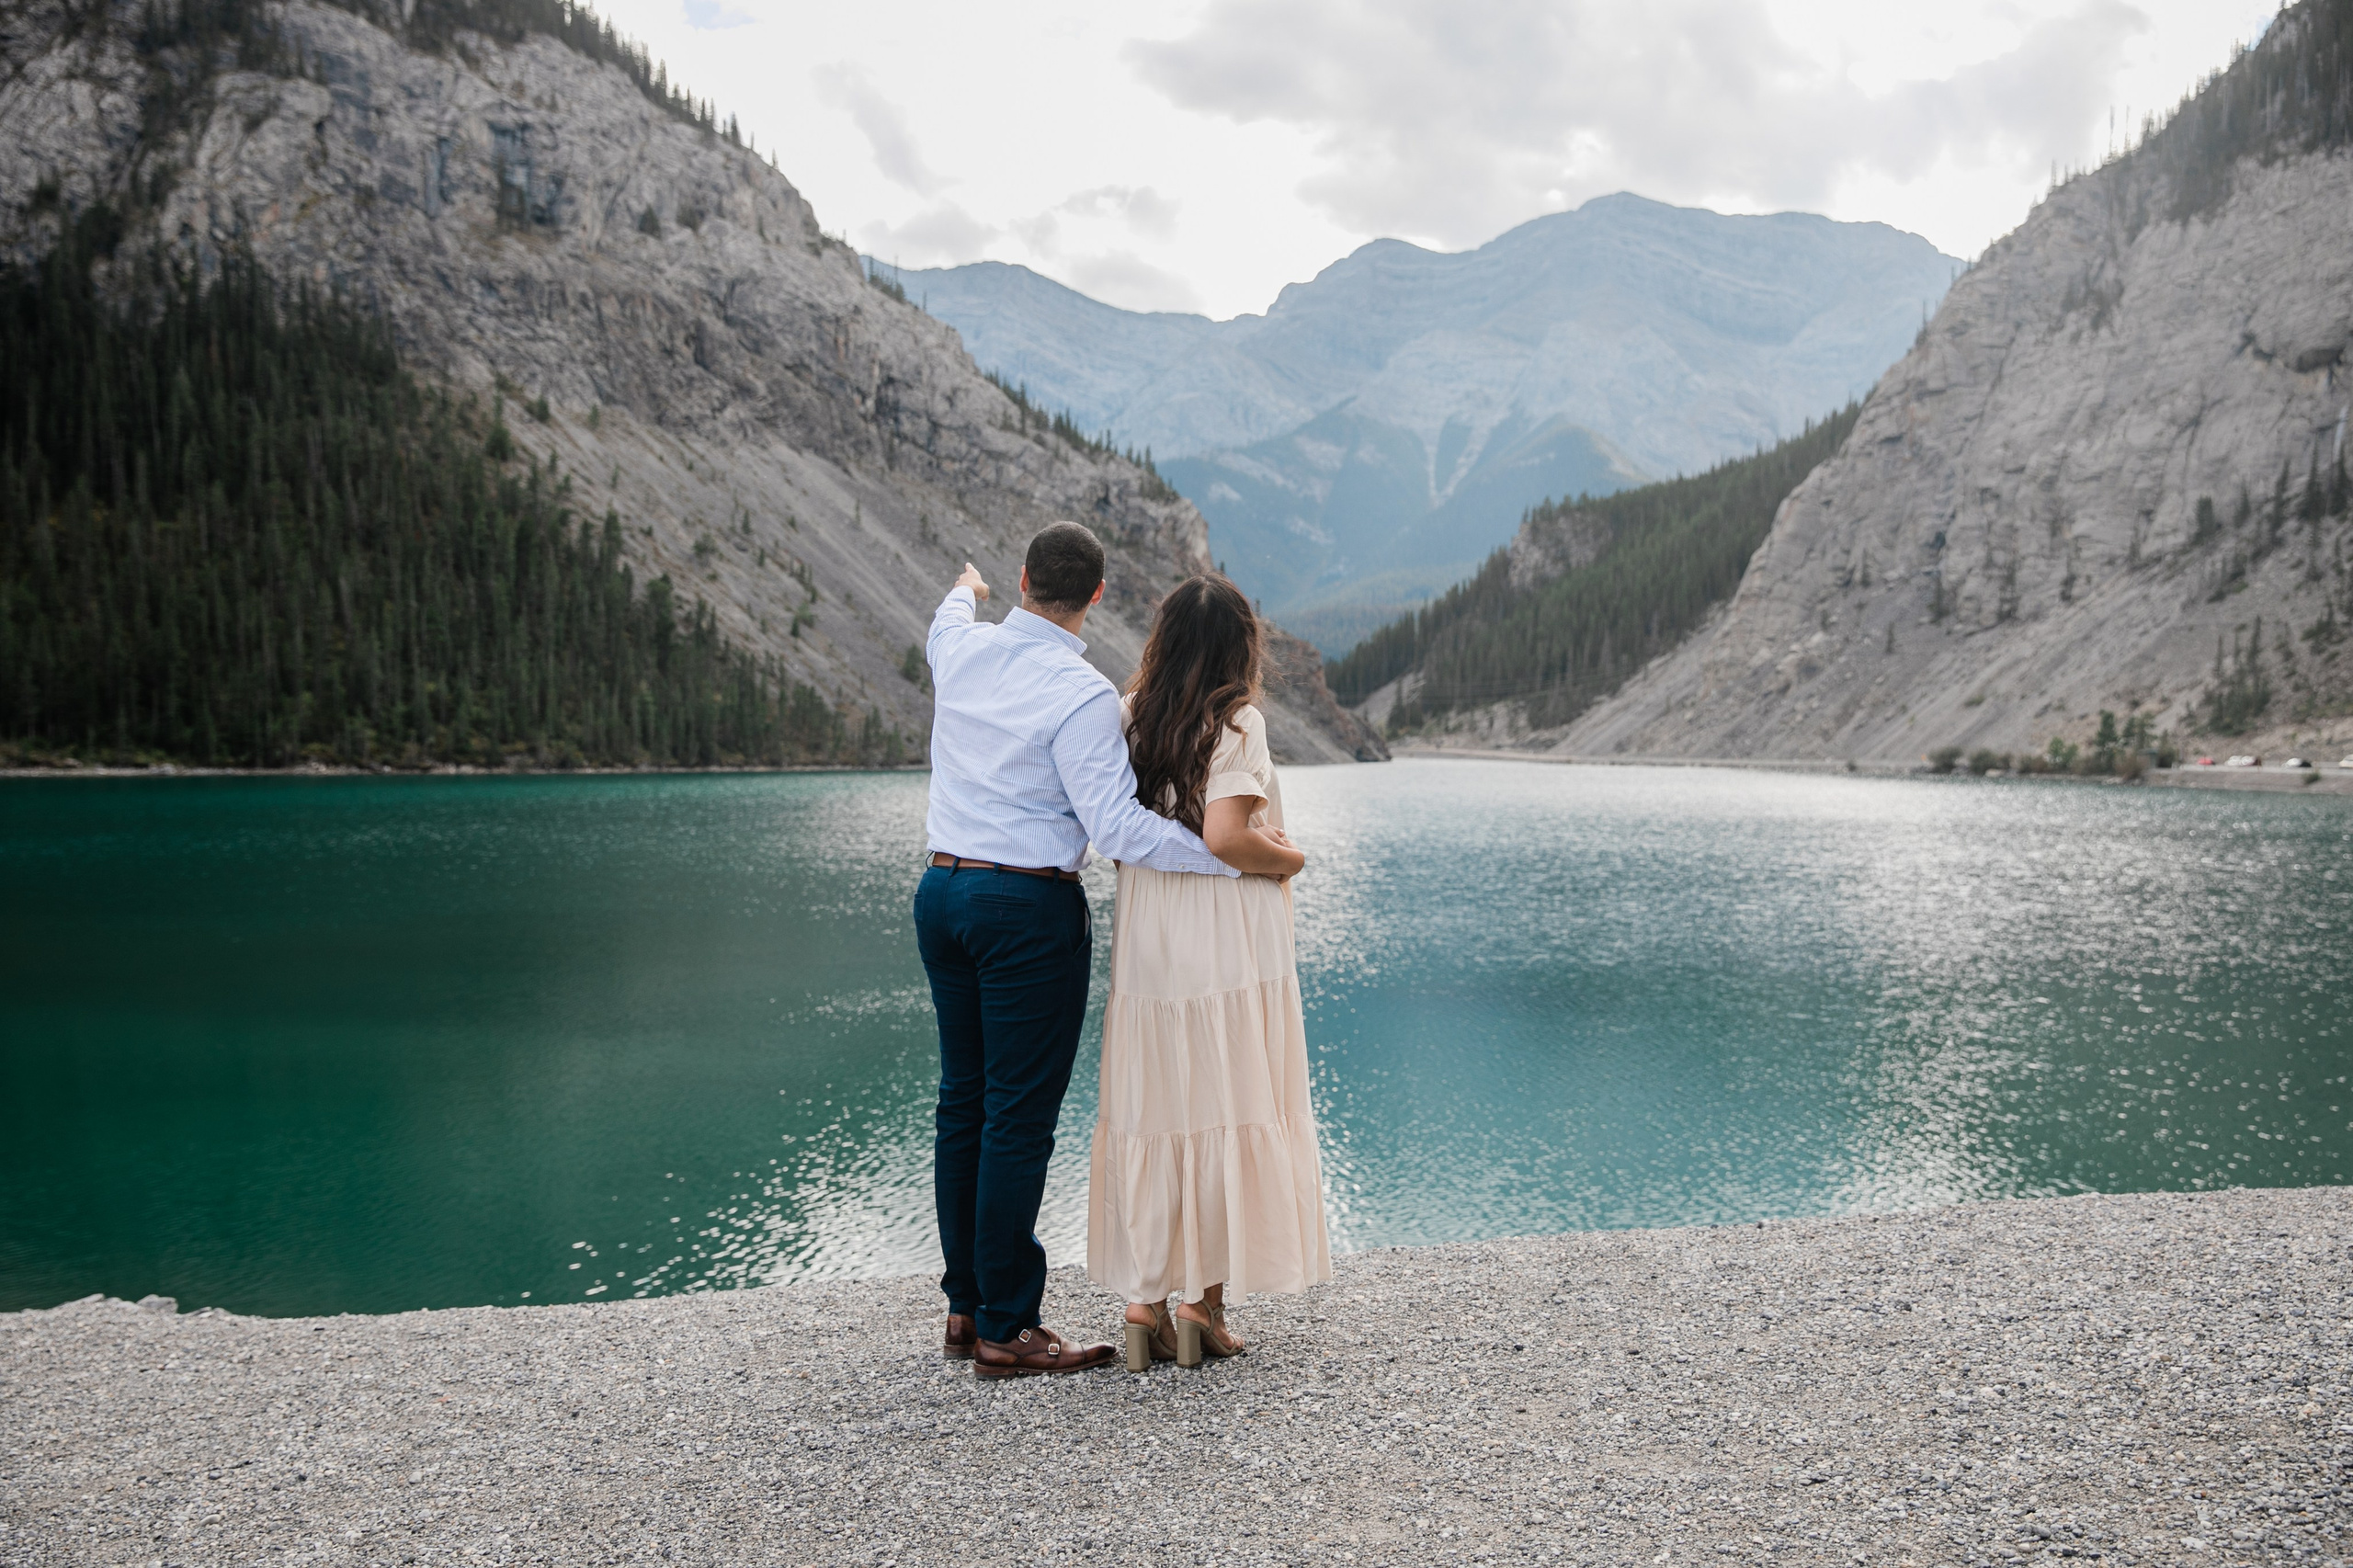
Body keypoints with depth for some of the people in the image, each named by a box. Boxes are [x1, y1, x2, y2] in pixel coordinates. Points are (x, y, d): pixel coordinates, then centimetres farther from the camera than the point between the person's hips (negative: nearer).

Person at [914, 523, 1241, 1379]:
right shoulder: (1082, 695, -16)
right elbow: (1117, 826, -21)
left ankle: (966, 1305, 23)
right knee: (1020, 1116, -2)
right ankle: (1005, 1329, 4)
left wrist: (963, 592, 55)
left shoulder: (965, 651, 4)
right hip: (1028, 908, -8)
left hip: (942, 888, 8)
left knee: (964, 1103, 14)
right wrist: (1239, 857, -16)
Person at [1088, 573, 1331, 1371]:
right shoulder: (1236, 720, -9)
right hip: (1227, 939, -5)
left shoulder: (1131, 717, 6)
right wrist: (1290, 858, -4)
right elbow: (1225, 837, -19)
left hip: (1144, 938, 5)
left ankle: (1145, 1297, 12)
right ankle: (1205, 1299, 9)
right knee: (1227, 1110, 5)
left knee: (1149, 1108, 10)